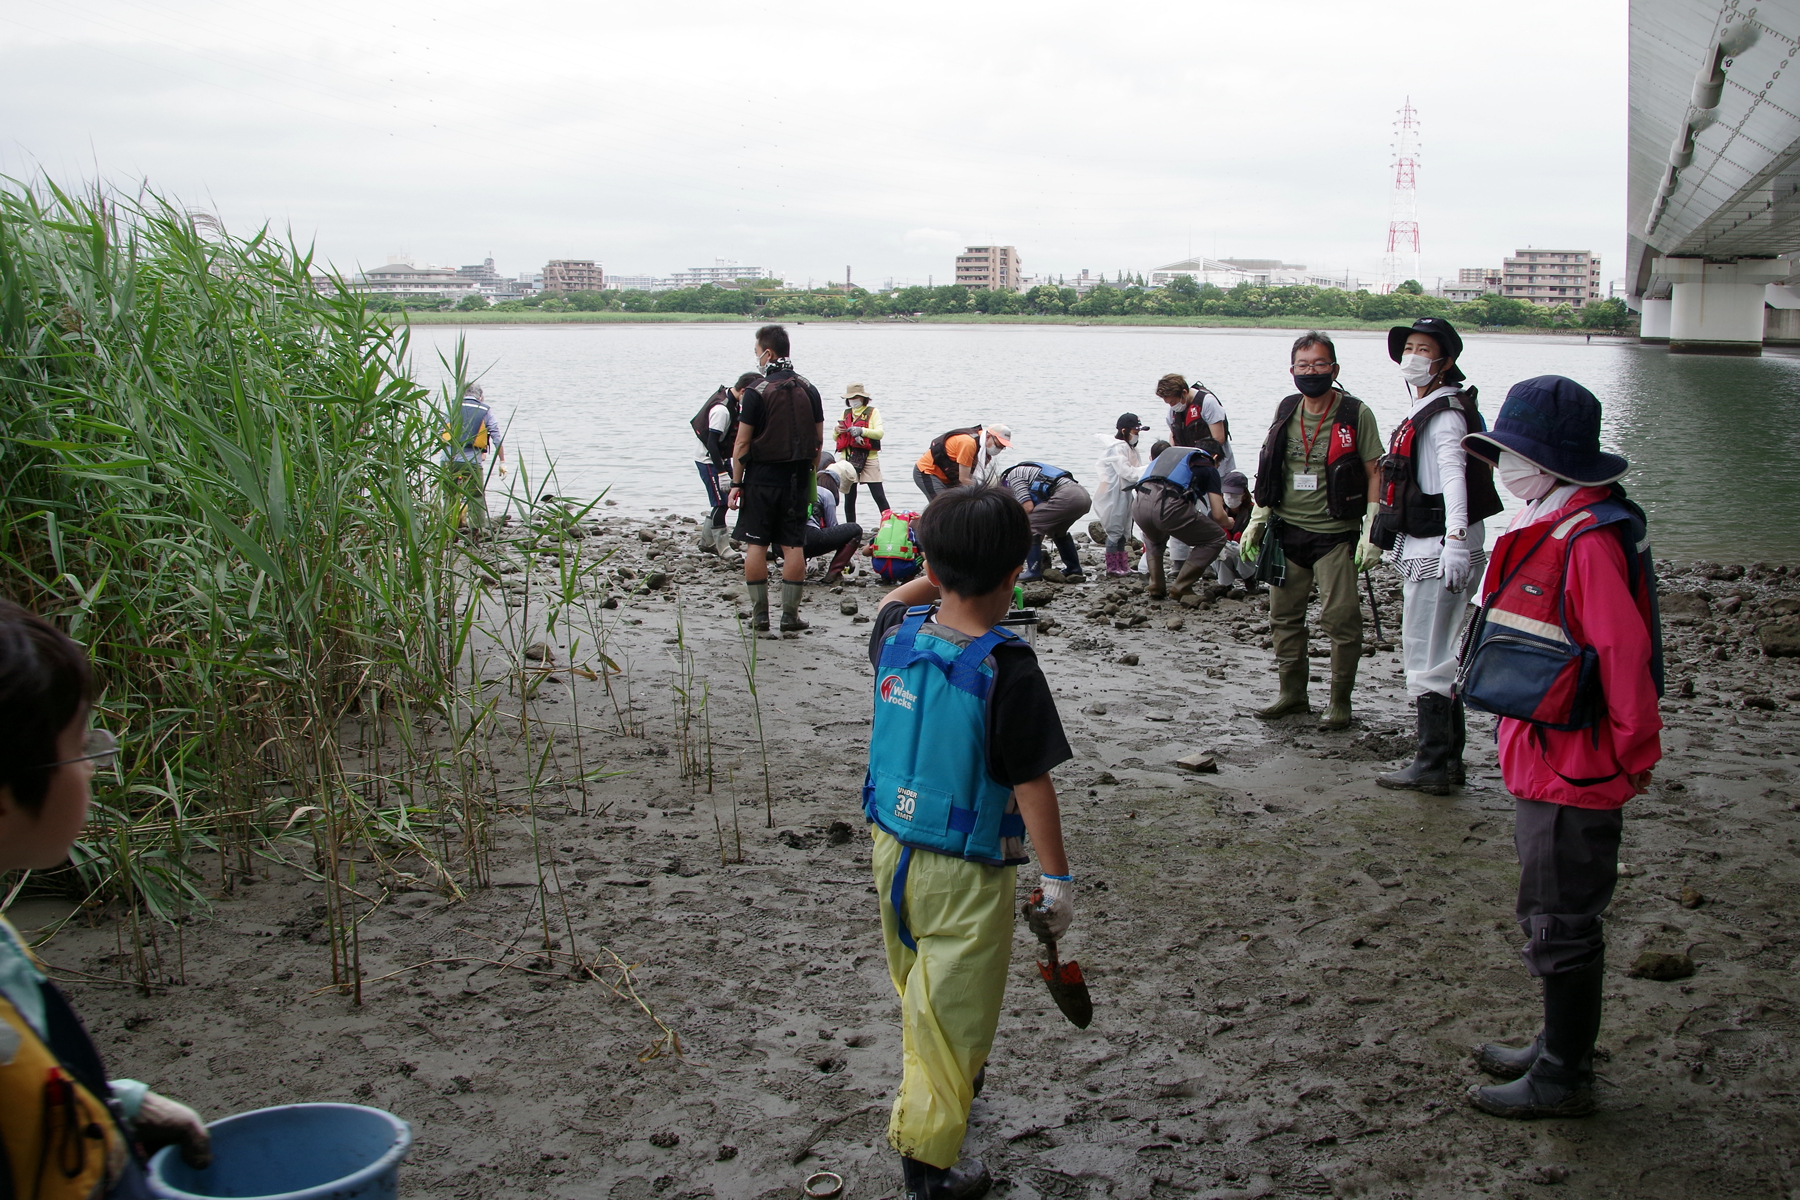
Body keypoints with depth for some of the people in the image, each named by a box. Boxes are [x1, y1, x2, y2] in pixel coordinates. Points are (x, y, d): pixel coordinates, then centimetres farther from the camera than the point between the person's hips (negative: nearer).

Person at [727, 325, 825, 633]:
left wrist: (736, 484, -5)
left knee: (756, 545, 4)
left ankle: (759, 615, 4)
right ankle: (790, 615, 6)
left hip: (762, 478, -4)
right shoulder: (808, 389, 5)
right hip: (797, 479, 4)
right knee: (793, 546, 5)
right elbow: (818, 440, 9)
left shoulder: (756, 391, -10)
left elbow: (743, 443, -10)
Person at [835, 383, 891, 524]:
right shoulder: (846, 413, 16)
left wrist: (862, 431, -25)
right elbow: (835, 438, 16)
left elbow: (879, 433, -10)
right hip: (849, 459, 4)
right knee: (849, 497, 3)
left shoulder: (873, 412, 4)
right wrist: (837, 430, -7)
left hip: (869, 458, -4)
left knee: (879, 496, -7)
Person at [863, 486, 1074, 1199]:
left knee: (919, 989, 28)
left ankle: (940, 1080, 53)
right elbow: (1031, 784, -19)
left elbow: (898, 598, 21)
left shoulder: (896, 632, -7)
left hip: (892, 847, 7)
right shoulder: (1007, 667, -23)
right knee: (953, 1011, 7)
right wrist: (1057, 879, -11)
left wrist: (947, 572, 22)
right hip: (966, 873, -6)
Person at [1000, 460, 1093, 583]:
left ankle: (1034, 571, 2)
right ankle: (1075, 571, 27)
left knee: (1030, 524, 2)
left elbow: (1028, 507, -3)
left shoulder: (1011, 476, 8)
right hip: (1085, 496, 9)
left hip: (1066, 496, -9)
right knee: (1058, 531, 31)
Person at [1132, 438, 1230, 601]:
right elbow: (1218, 516, 14)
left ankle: (1155, 587, 25)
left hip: (1139, 504, 6)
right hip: (1169, 506, -6)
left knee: (1153, 540, 40)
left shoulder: (1170, 452, 37)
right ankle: (1180, 589, 13)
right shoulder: (1209, 468, 22)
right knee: (1217, 538, 16)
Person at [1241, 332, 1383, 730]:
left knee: (1340, 618, -7)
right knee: (1284, 615, 9)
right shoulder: (1285, 412, 8)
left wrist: (1371, 532, -11)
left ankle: (1340, 702, 5)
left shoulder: (1356, 414, -6)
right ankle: (1292, 694, 22)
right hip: (1287, 531, 5)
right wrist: (1257, 520, 13)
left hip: (1335, 534, -5)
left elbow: (1375, 474, -5)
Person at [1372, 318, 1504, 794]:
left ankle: (1433, 765, -1)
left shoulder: (1445, 414, -14)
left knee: (1427, 655, -6)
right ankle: (1448, 759, 24)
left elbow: (1453, 475, -28)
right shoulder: (1424, 411, 18)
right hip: (1424, 548, 11)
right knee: (1439, 655, 15)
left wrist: (1455, 540, -39)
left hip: (1440, 551, -11)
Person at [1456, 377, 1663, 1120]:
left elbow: (1626, 655, -24)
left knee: (1561, 925, 1)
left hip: (1574, 773, -10)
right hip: (1544, 768, 10)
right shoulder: (1549, 529, 11)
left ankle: (1563, 1081, 14)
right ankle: (1561, 1048, 35)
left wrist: (1634, 758, -16)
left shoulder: (1588, 541, -22)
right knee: (1552, 916, 20)